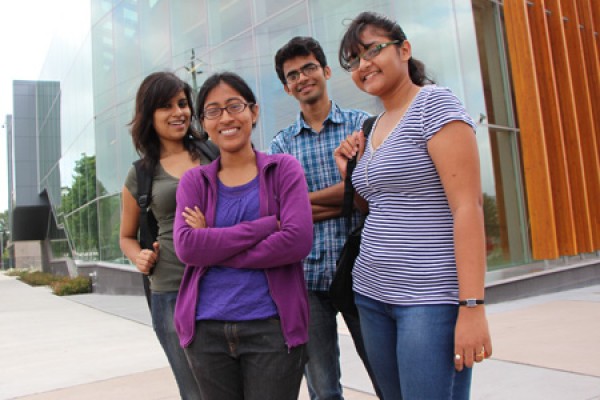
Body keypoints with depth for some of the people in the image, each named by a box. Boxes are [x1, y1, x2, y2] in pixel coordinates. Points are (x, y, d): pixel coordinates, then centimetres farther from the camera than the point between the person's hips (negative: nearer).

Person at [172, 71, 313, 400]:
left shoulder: (283, 169, 1)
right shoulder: (193, 181, 7)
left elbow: (298, 240, -13)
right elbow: (186, 246, -8)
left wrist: (213, 245, -11)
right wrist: (264, 226, -15)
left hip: (271, 326, -2)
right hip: (207, 329, 3)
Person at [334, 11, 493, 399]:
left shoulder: (434, 104, -7)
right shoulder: (374, 126, 14)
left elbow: (467, 206, -16)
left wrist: (472, 306, -21)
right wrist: (351, 173, 5)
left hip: (431, 298, -7)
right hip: (372, 294, 7)